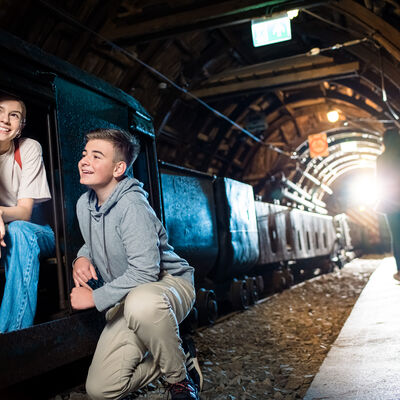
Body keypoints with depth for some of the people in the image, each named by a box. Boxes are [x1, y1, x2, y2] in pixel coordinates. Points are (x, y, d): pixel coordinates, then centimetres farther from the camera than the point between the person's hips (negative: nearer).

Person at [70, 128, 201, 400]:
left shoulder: (131, 205, -21)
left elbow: (144, 271, -27)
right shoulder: (84, 204, 4)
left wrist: (95, 298, -21)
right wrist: (83, 258, -1)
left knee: (141, 303, -45)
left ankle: (179, 378, -16)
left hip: (169, 283, -6)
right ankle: (166, 356, 18)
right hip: (126, 300, 7)